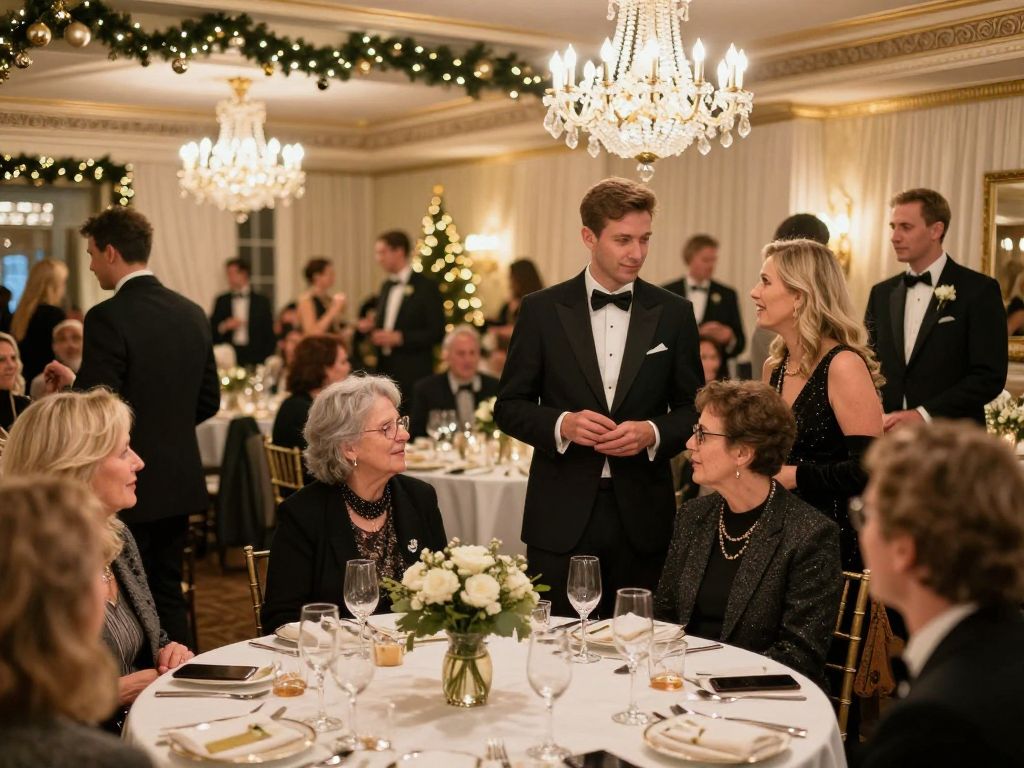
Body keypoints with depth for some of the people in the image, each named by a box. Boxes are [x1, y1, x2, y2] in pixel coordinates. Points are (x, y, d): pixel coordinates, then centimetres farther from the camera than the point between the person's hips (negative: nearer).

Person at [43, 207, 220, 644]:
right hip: (179, 482, 7)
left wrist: (71, 385, 0)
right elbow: (208, 402, 11)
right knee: (168, 597, 17)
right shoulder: (192, 313, 5)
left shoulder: (108, 318, -17)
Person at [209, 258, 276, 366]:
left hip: (254, 358, -1)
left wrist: (267, 360, -4)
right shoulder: (222, 301, 10)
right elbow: (211, 331, 10)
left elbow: (269, 334, 5)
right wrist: (224, 327, -10)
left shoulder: (262, 301, 5)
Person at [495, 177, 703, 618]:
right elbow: (509, 407, 4)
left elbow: (694, 410, 9)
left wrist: (653, 433, -11)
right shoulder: (542, 309, 1)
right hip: (562, 516, -1)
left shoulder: (674, 313, 4)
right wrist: (562, 423, -15)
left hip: (642, 515, 1)